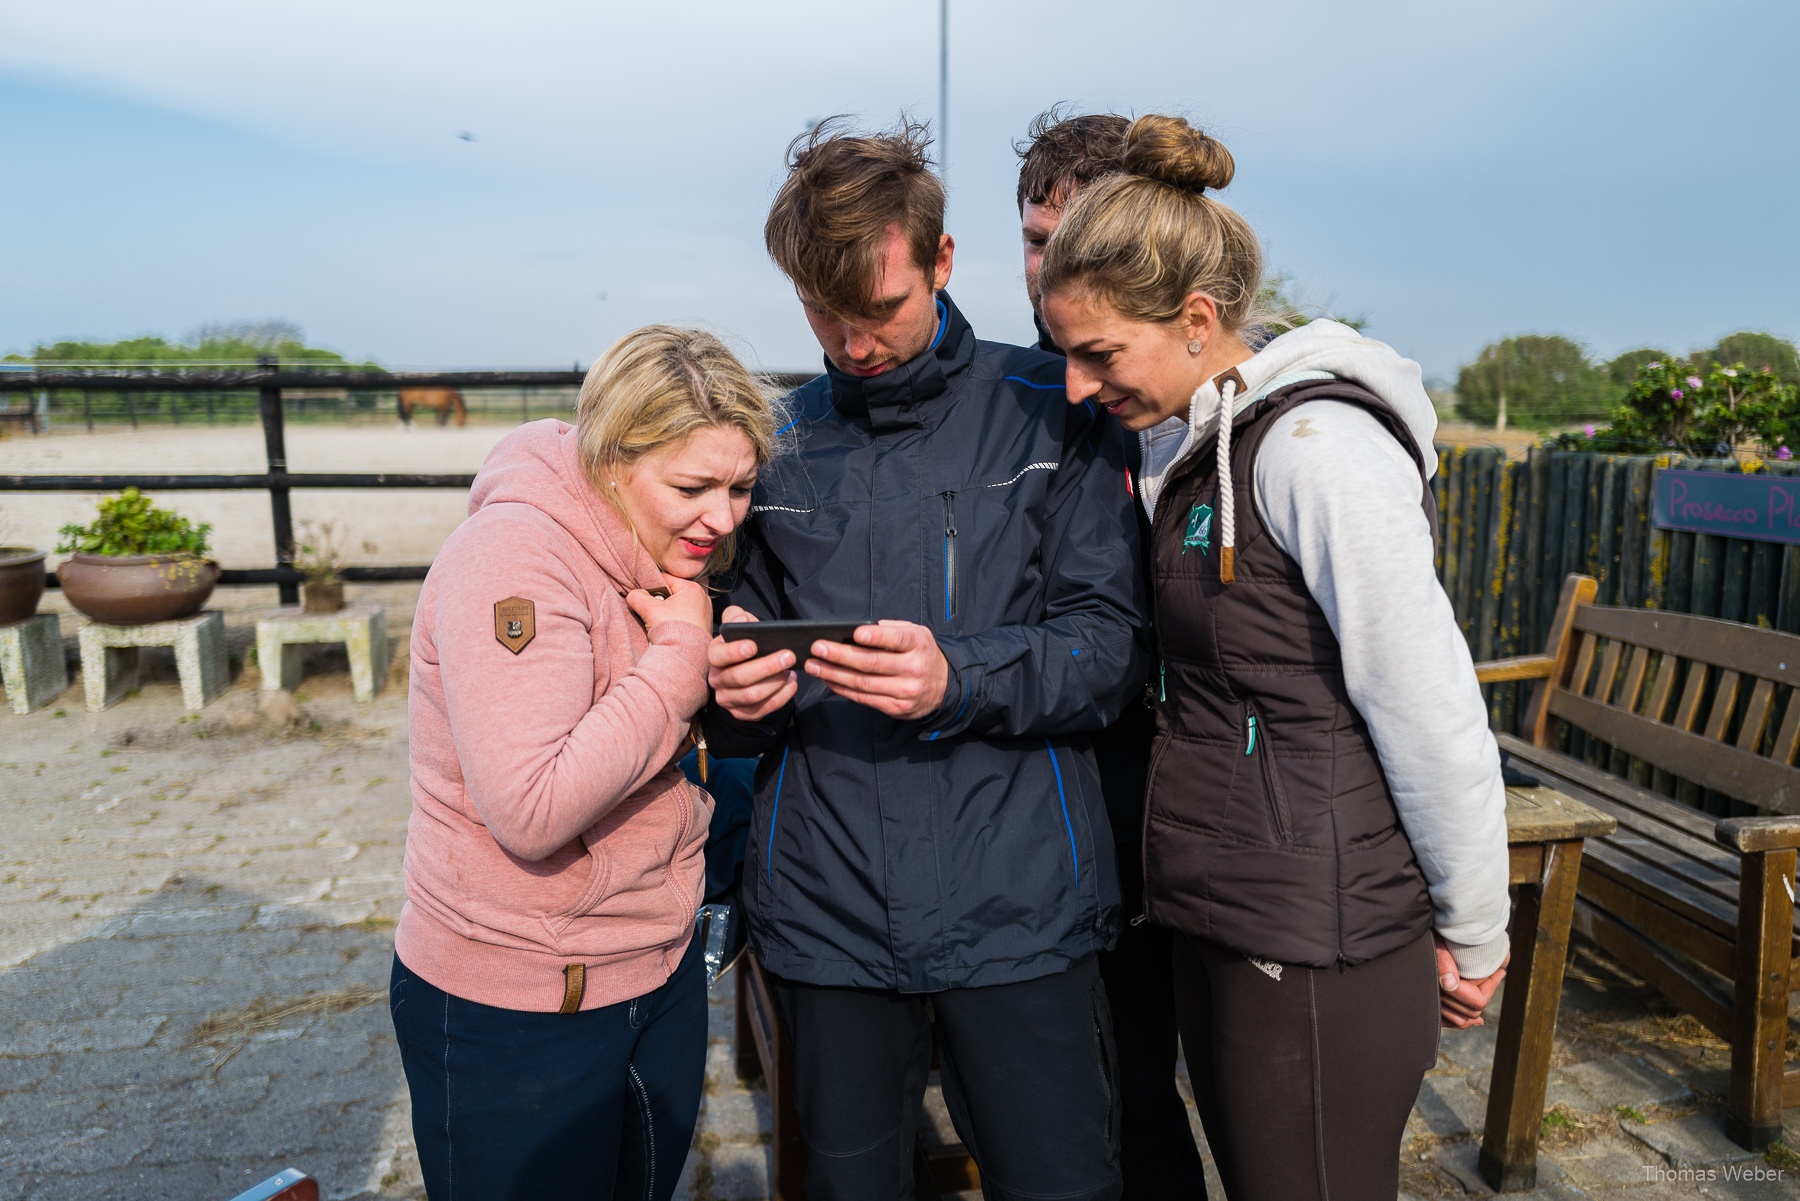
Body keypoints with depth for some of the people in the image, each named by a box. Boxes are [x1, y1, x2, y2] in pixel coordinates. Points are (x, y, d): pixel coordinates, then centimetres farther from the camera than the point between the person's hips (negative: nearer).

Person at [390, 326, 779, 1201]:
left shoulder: (670, 556, 2)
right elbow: (529, 811, -32)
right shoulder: (513, 555, -24)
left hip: (664, 973, 8)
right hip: (512, 1015, -7)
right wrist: (682, 659, -26)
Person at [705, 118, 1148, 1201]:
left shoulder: (1050, 413, 0)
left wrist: (963, 679, -23)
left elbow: (1113, 646, -5)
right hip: (826, 910, 3)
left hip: (1018, 906, -2)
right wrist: (737, 691, -11)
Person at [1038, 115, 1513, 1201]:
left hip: (1321, 951, -8)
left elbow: (1433, 712, -17)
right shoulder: (1184, 442, 8)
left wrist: (1474, 937, -8)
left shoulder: (1316, 442, -20)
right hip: (1220, 921, 9)